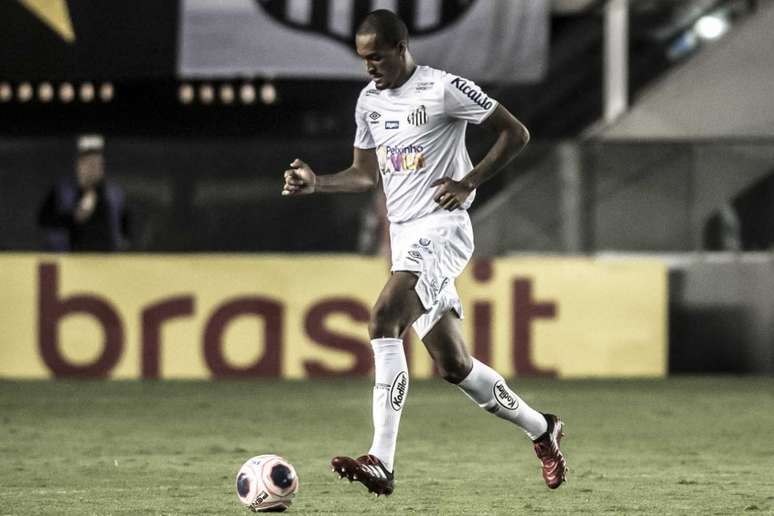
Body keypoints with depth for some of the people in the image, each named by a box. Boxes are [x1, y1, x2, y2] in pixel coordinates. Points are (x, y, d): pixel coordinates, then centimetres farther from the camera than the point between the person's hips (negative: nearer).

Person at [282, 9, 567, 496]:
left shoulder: (445, 89, -9)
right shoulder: (370, 101, 14)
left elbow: (516, 133, -4)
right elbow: (366, 174, 22)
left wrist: (469, 181, -12)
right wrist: (317, 182, 5)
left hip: (441, 228, -8)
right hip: (404, 234, 8)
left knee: (384, 321, -27)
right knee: (453, 364, 7)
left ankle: (382, 462, -32)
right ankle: (541, 429, 28)